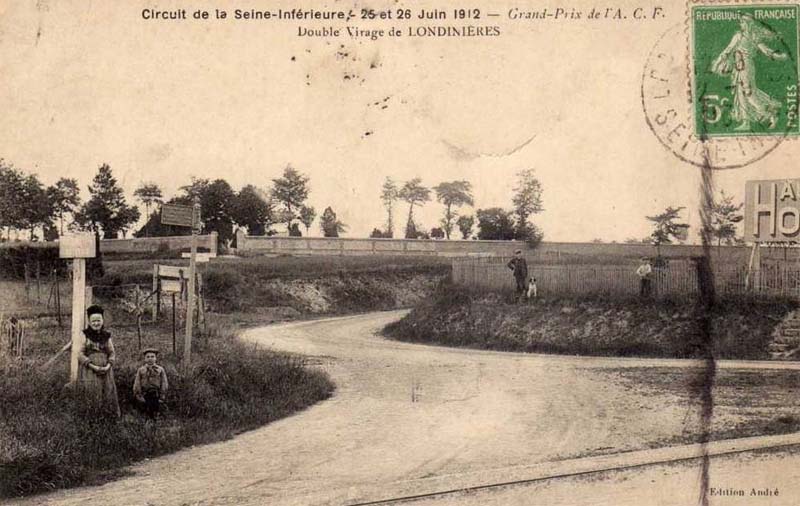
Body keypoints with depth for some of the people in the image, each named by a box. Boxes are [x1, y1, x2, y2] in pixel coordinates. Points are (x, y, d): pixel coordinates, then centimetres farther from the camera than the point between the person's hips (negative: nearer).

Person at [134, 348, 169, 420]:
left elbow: (164, 384, 2)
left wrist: (162, 397, -4)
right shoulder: (141, 370, 3)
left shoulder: (160, 370, 2)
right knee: (147, 412, 3)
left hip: (156, 395, 0)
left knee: (156, 415, 1)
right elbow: (137, 385, 3)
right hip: (145, 397, 1)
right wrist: (139, 396, -4)